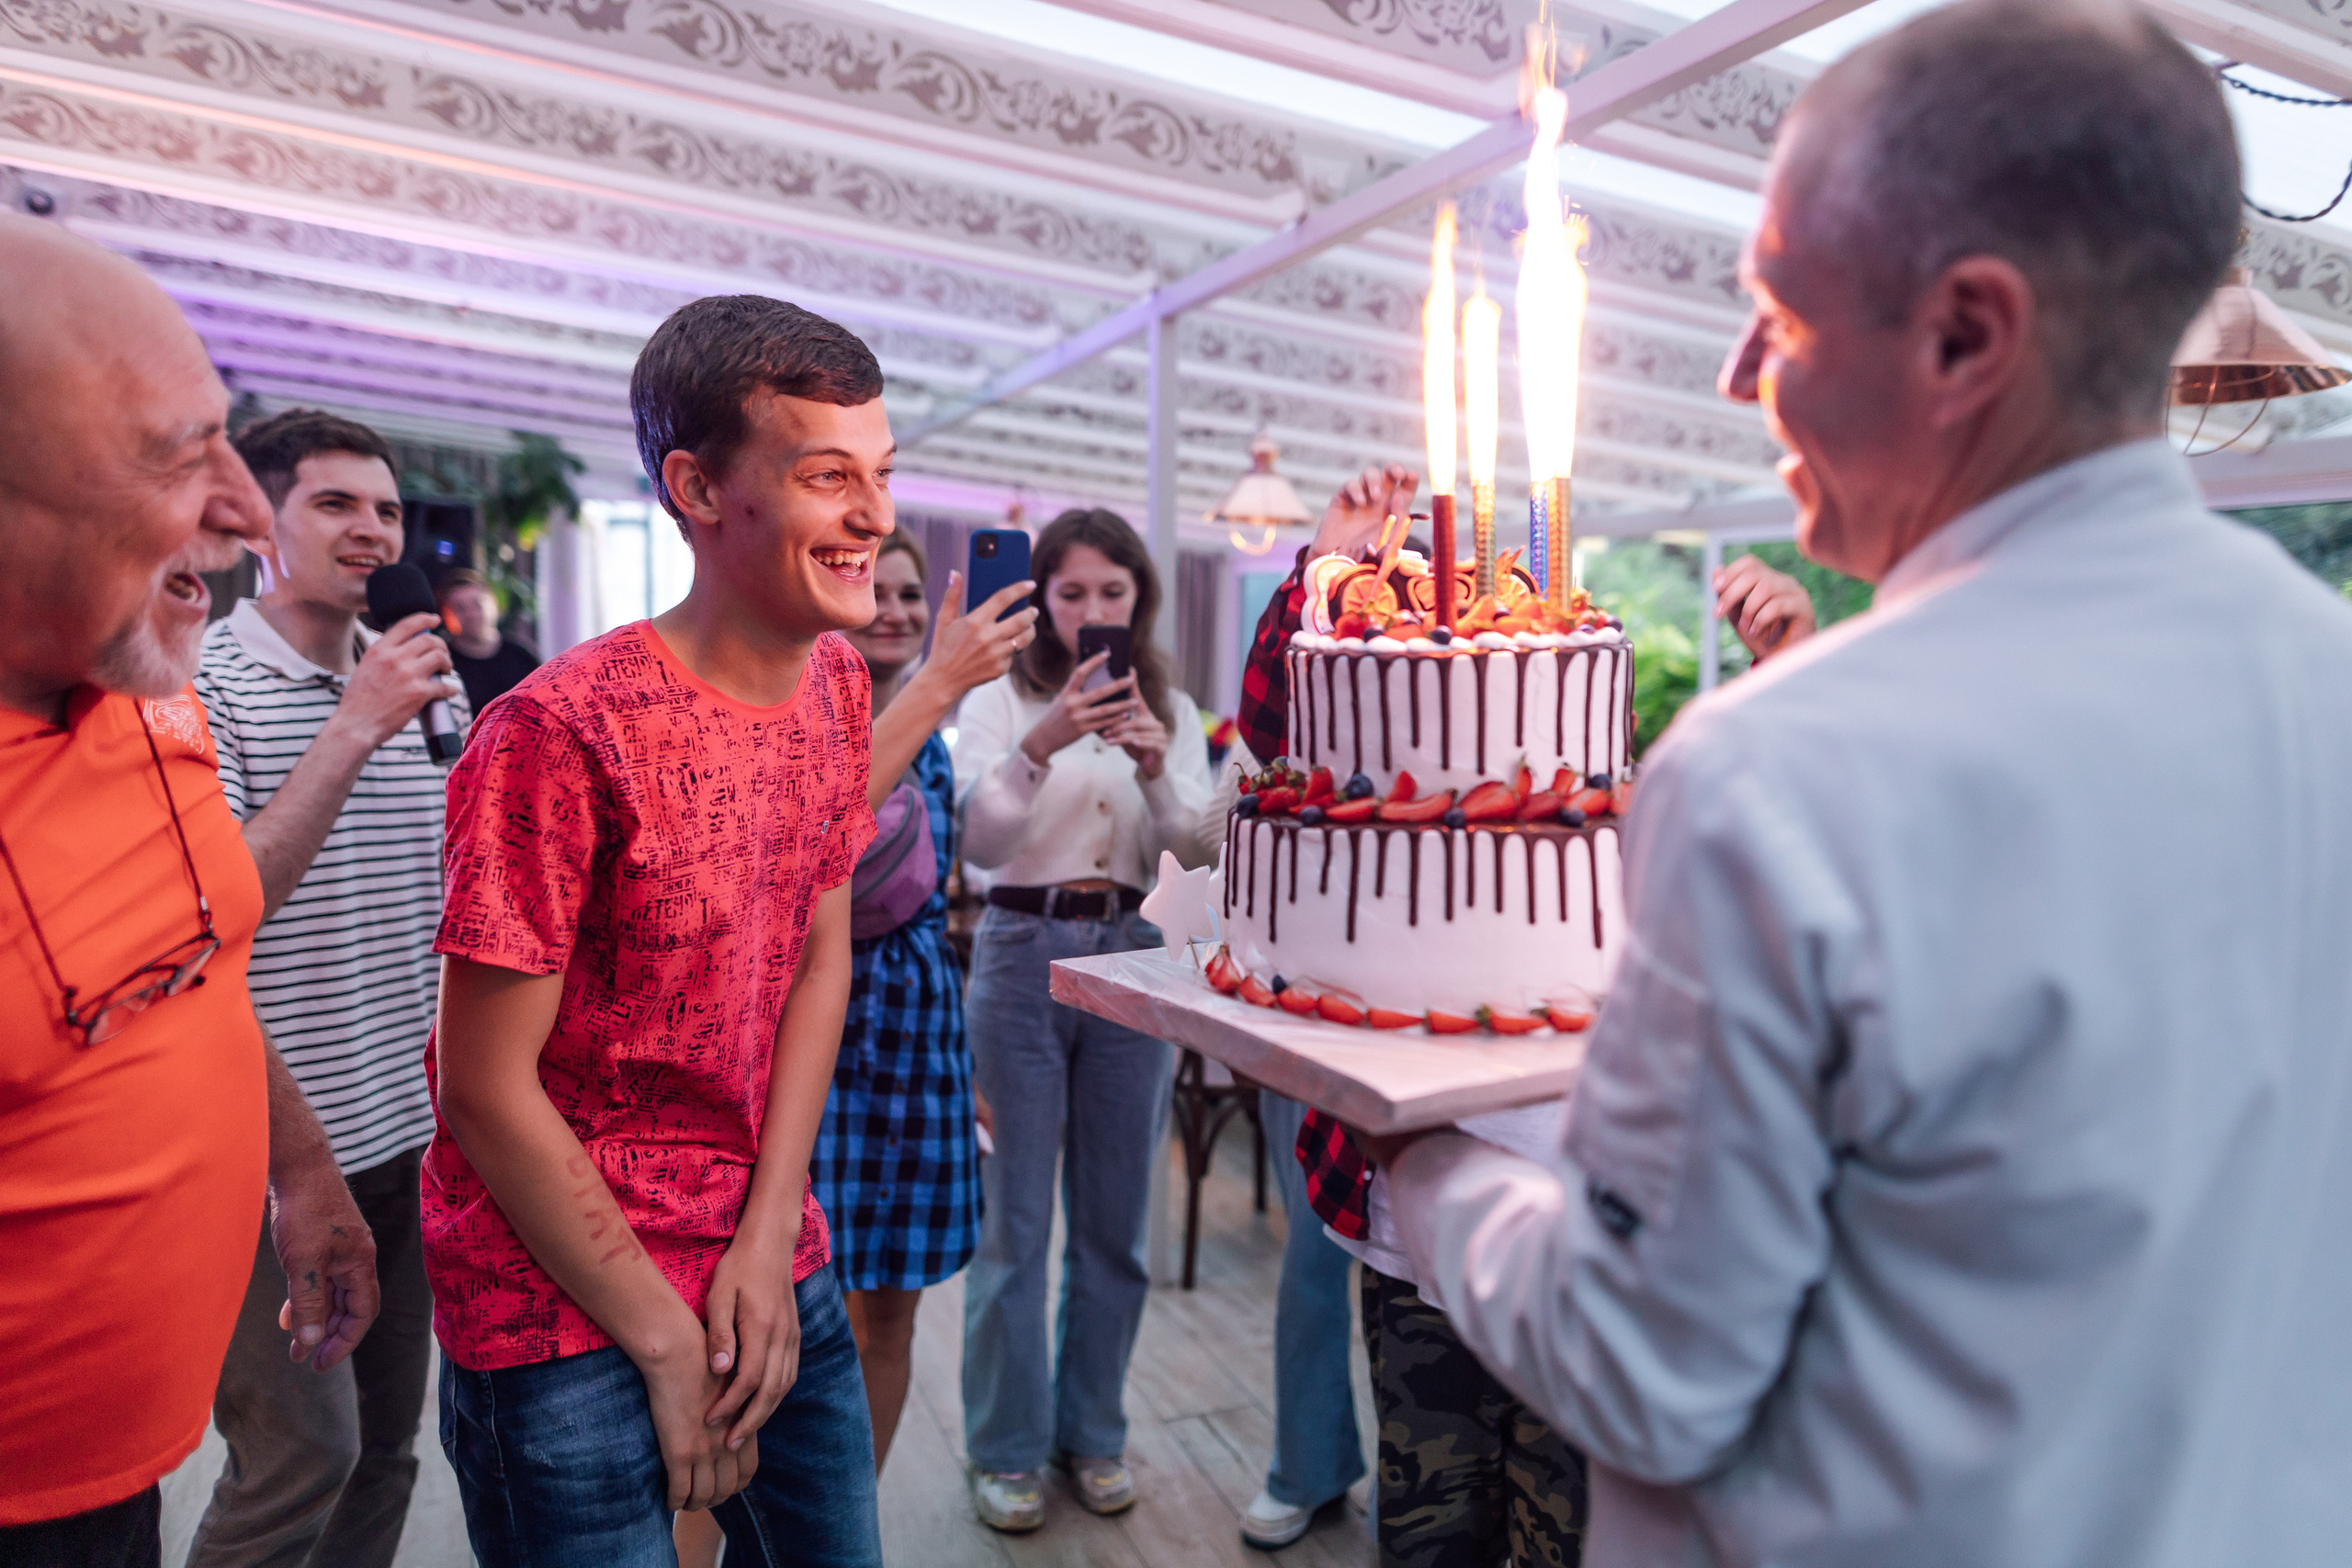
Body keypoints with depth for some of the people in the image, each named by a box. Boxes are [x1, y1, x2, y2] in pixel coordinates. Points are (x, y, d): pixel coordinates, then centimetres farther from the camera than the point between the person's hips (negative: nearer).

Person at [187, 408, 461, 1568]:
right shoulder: (200, 685, -9)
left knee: (385, 1446, 14)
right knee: (305, 1452, 0)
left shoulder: (430, 685, 8)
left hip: (411, 1131, 5)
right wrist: (352, 730, -24)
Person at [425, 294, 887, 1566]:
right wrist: (666, 1340, -11)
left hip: (772, 1266, 6)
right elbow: (486, 1089, -18)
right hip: (567, 1313, -6)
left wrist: (769, 1243, -4)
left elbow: (820, 961, 2)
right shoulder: (561, 732, -23)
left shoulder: (833, 685, -1)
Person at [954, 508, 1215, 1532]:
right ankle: (1007, 1444, 23)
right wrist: (1041, 747, -26)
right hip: (1025, 956, -2)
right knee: (1014, 1218, 5)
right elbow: (975, 842, -11)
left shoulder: (1174, 712, 9)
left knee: (1115, 1217, 12)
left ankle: (1092, 1429, 31)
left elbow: (1194, 856, -1)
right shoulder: (999, 703, 1)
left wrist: (1154, 768, -19)